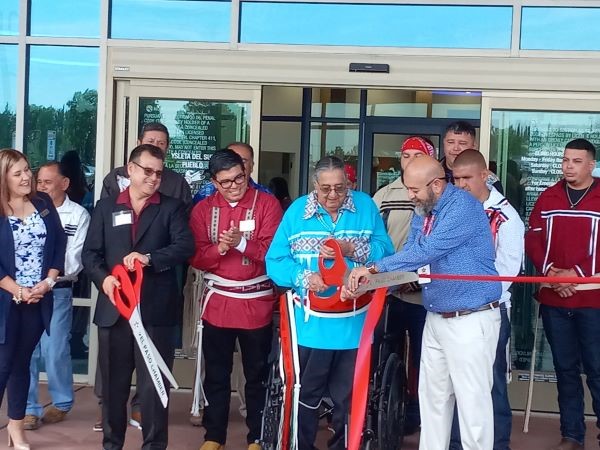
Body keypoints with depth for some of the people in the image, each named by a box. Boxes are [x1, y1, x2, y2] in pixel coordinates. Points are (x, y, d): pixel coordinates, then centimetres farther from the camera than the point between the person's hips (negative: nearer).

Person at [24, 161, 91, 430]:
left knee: (55, 351, -2)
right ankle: (29, 408, 10)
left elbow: (74, 260, -6)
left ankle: (61, 403, 17)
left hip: (57, 291, -2)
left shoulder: (78, 215, -1)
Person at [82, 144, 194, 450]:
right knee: (113, 383, 11)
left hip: (155, 309, -2)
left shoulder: (172, 208, 6)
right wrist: (103, 278, -12)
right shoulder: (106, 207, 12)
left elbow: (186, 246, -7)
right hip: (114, 307, 2)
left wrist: (150, 258, -21)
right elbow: (90, 252, 7)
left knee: (154, 384, 1)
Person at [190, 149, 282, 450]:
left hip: (256, 303, -2)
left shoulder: (267, 204, -4)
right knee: (216, 374, 11)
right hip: (217, 303, 2)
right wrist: (220, 248, -20)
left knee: (257, 374, 8)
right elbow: (196, 257, -2)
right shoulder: (203, 209, 4)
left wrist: (241, 243, -25)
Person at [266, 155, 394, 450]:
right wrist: (303, 278, -22)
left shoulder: (366, 206, 0)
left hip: (354, 325, 1)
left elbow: (386, 253, -6)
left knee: (349, 399, 14)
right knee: (306, 396, 13)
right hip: (311, 325, 0)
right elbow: (275, 261, -5)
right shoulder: (297, 211, -1)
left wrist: (352, 250, -20)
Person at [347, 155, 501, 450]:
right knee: (432, 397, 15)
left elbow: (426, 251, -27)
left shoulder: (463, 206, -19)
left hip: (471, 319, -8)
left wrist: (374, 267, -25)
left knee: (472, 401, -3)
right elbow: (411, 252, 2)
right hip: (436, 317, 8)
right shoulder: (422, 210, 9)